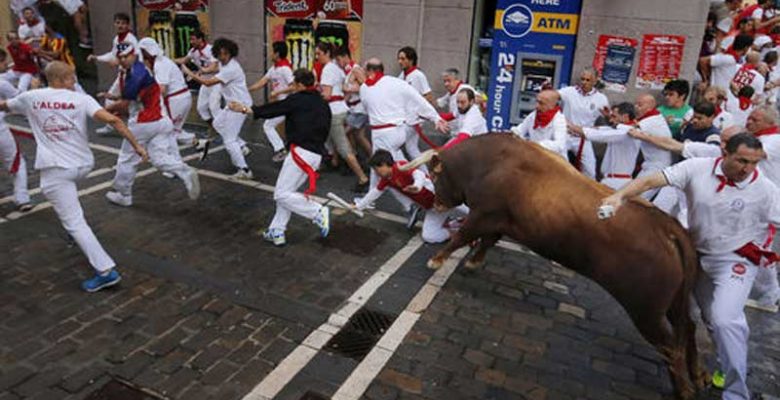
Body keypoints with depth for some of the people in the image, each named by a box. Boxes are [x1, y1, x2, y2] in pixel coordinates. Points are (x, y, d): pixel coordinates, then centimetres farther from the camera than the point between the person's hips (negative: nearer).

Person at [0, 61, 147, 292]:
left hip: (55, 169, -2)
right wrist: (136, 145, -12)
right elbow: (113, 120, -16)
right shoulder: (81, 99, -2)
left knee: (74, 222, -6)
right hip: (83, 165, 3)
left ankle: (106, 270, -14)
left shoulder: (30, 98, 3)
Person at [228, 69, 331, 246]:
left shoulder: (298, 99, -4)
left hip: (301, 152, -8)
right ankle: (277, 231, 19)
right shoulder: (323, 104, 17)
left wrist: (244, 109, 10)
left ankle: (318, 212, -7)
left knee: (282, 195, -2)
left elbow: (272, 110, 0)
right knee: (286, 192, 17)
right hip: (317, 154, 9)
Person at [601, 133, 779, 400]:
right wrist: (620, 196, -35)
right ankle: (730, 366, 45)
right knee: (712, 318, 19)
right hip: (699, 255, 4)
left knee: (725, 320, -19)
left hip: (736, 261, -3)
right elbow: (651, 180, -21)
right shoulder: (698, 168, -15)